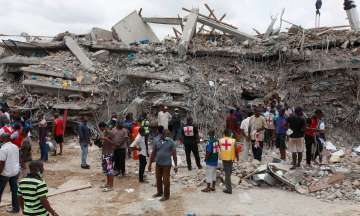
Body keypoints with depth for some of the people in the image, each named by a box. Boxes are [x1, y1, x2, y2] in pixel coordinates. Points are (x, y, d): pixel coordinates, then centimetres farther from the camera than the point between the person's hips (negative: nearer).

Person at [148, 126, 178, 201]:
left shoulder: (171, 142, -10)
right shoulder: (156, 141, -2)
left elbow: (174, 154, -7)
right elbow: (153, 153, 3)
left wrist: (175, 165, -8)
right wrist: (150, 164, 5)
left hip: (167, 164, -4)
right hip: (158, 164, 4)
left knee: (166, 180, 3)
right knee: (158, 179, 17)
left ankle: (166, 195, 19)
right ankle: (159, 192, 38)